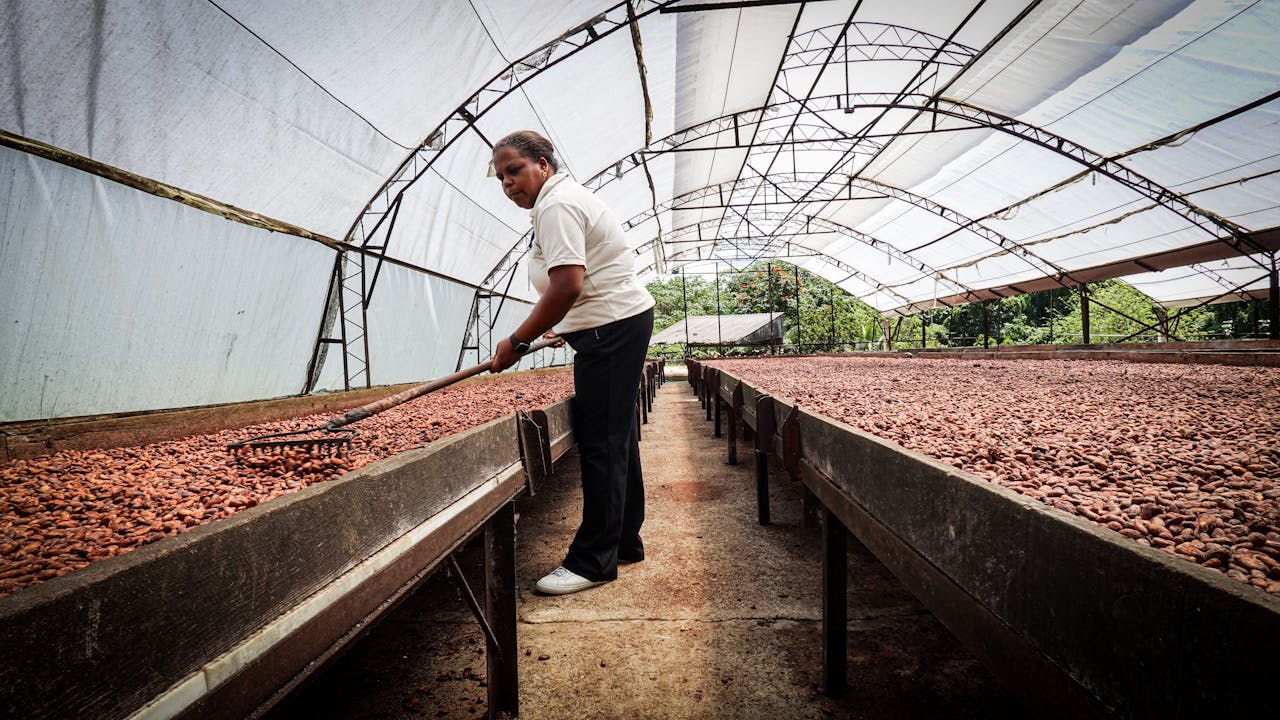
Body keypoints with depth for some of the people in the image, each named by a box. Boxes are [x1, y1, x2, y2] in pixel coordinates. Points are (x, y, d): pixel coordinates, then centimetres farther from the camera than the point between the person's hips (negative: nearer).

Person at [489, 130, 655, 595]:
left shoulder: (556, 205, -13)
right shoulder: (567, 198, 20)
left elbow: (568, 284, -26)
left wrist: (518, 342, -21)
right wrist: (565, 327, 25)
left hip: (610, 329, -11)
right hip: (625, 319, 11)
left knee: (601, 445, -8)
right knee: (617, 439, 14)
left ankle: (593, 561, 0)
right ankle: (625, 542, 25)